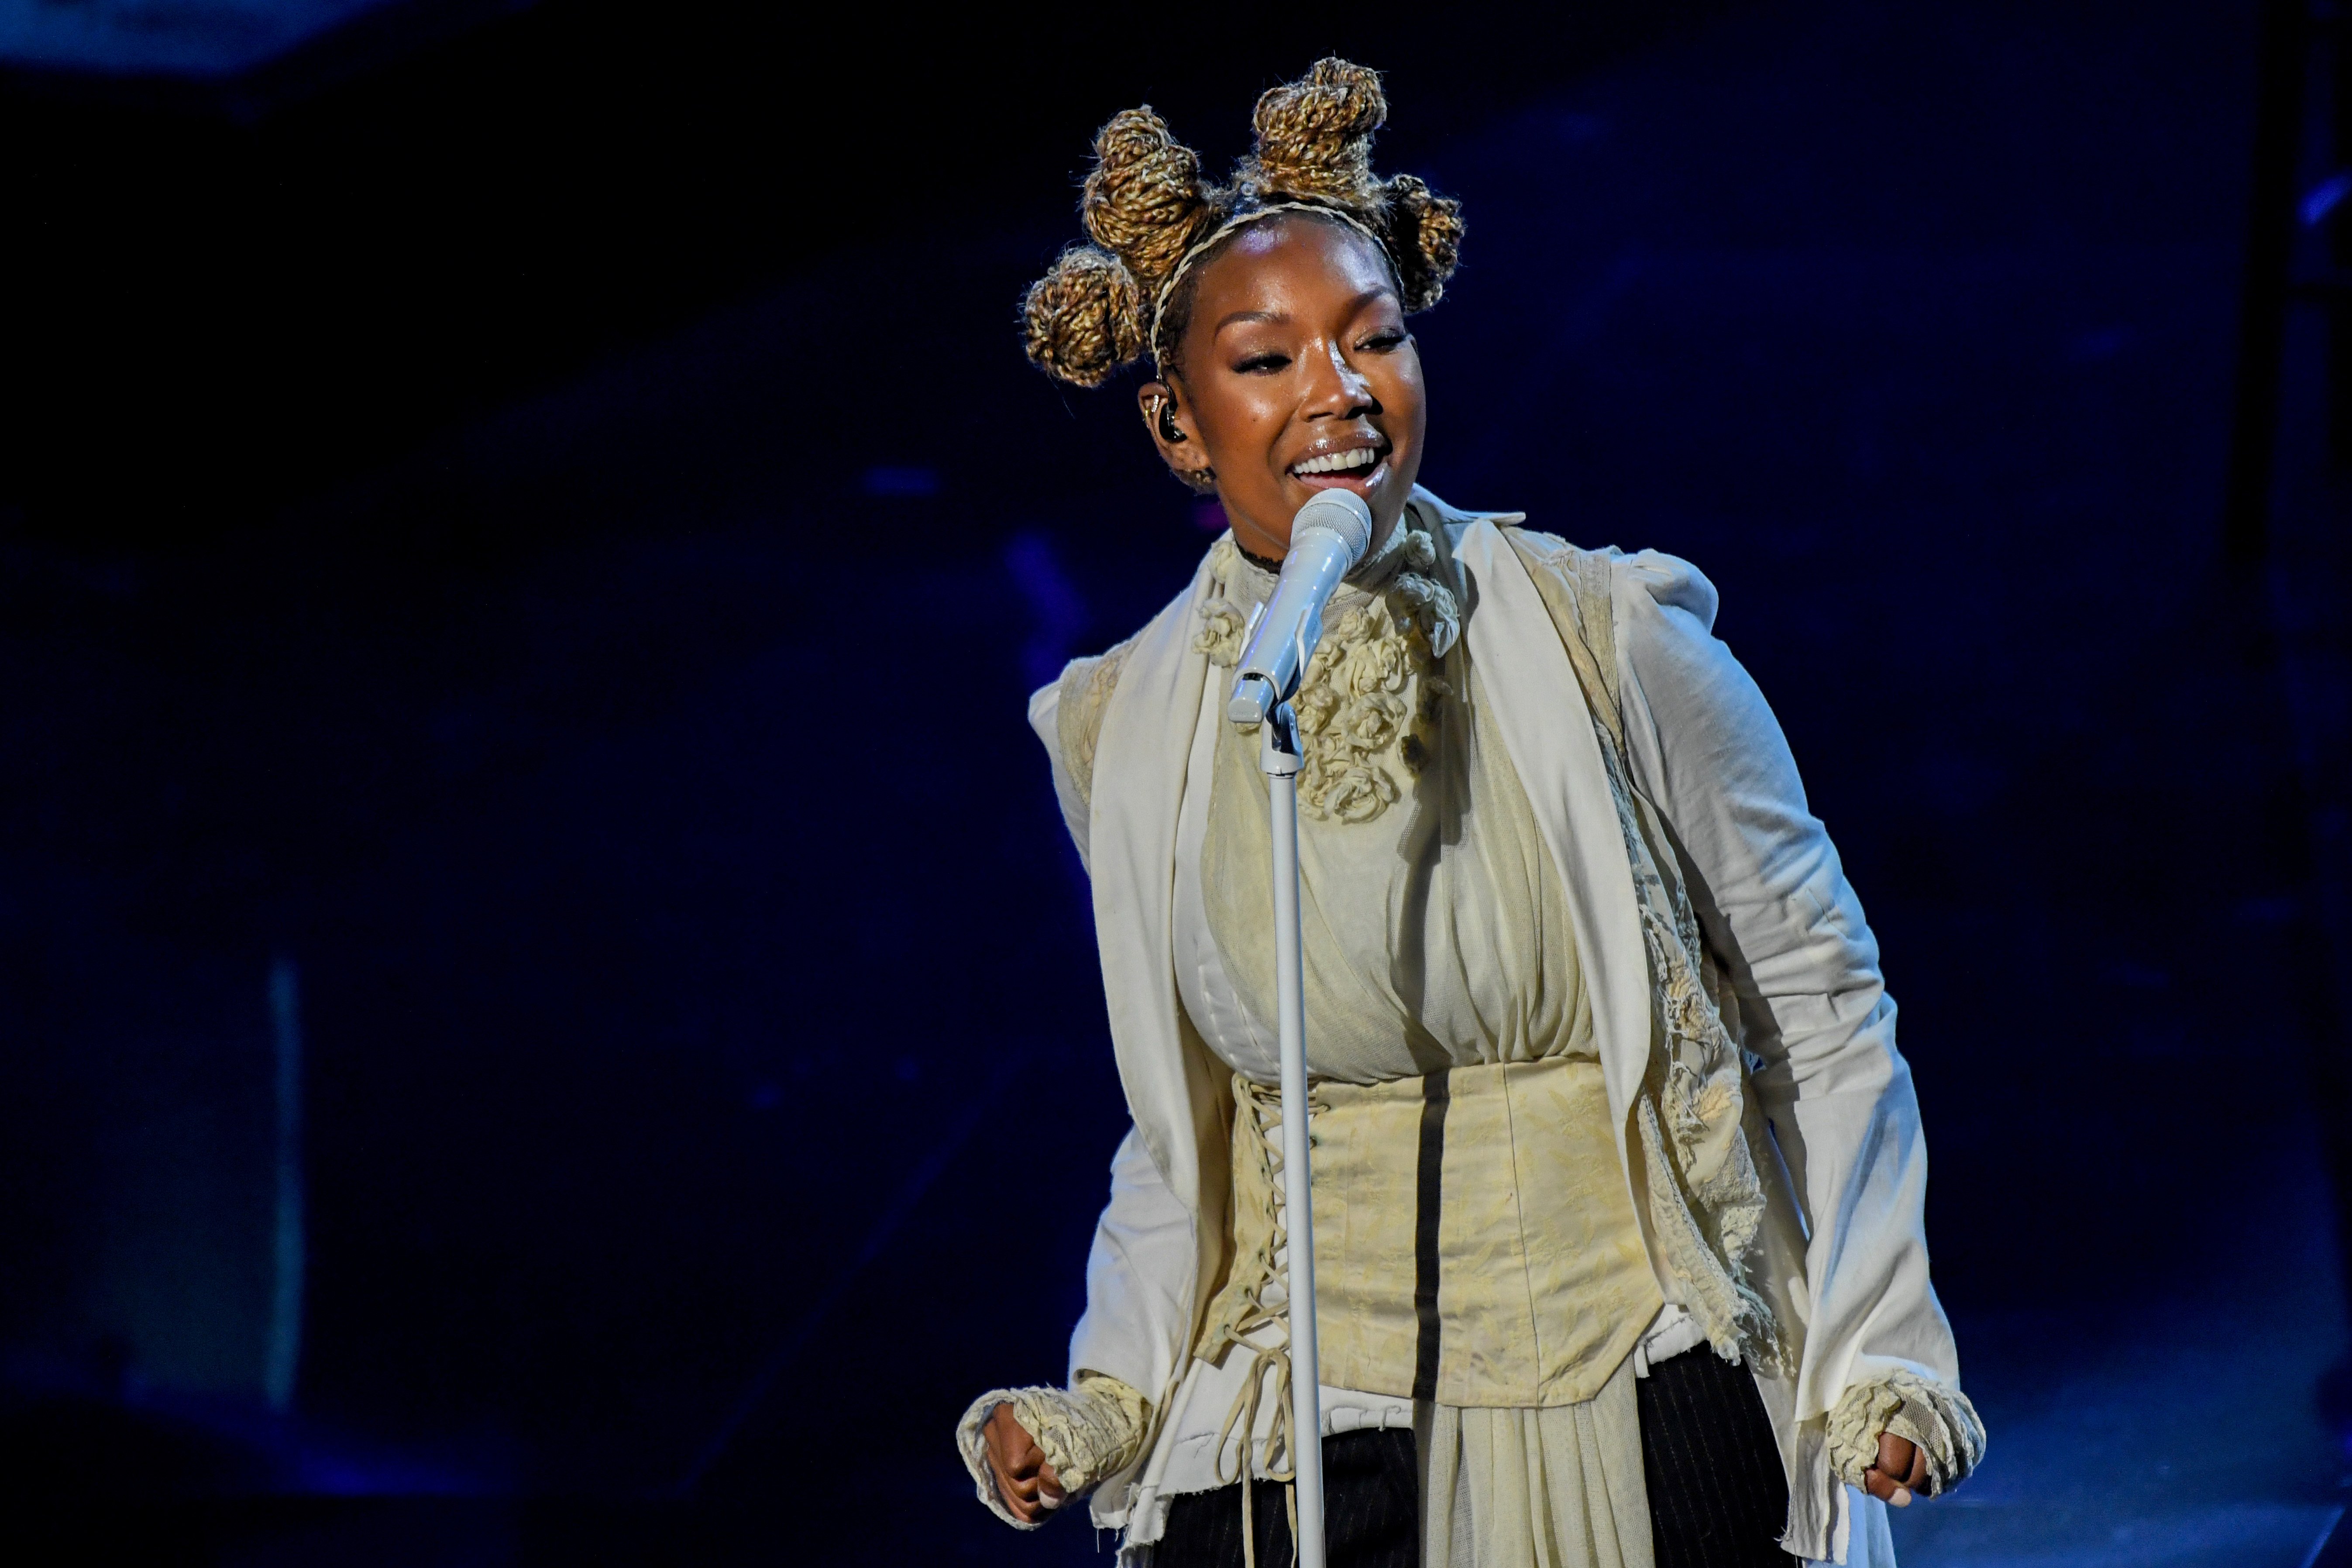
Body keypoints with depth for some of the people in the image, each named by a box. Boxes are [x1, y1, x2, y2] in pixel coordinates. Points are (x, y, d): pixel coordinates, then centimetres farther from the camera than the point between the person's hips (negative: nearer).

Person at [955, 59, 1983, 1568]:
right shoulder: (1125, 733, -1)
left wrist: (1876, 1357, -7)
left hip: (1647, 1429, -2)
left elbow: (1822, 1003, -2)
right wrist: (1113, 1398, 1)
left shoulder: (1612, 643, -10)